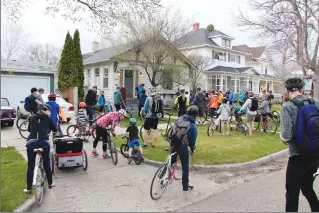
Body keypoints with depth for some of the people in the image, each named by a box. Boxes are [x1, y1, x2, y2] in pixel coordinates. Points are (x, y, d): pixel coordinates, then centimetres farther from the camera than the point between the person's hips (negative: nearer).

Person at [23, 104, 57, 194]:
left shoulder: (32, 118, 17)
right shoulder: (48, 119, 10)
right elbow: (54, 129, 23)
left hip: (31, 143, 2)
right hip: (44, 143, -1)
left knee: (30, 166, 10)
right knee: (47, 164, 13)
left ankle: (28, 188, 16)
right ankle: (50, 183, 28)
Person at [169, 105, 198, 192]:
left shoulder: (178, 119, 2)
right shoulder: (193, 126, -13)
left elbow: (172, 131, 9)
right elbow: (192, 140, -4)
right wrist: (192, 149, 15)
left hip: (173, 144, 5)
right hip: (182, 147, -5)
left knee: (171, 161, 27)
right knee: (185, 167, 11)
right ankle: (185, 187, 21)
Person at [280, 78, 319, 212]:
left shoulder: (287, 107, -14)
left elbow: (286, 135, -24)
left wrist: (283, 139, -2)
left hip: (298, 156, -6)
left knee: (292, 193, 8)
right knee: (308, 188, 26)